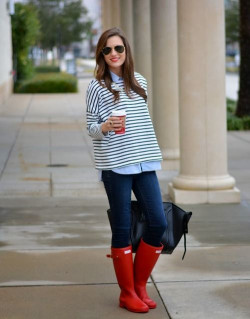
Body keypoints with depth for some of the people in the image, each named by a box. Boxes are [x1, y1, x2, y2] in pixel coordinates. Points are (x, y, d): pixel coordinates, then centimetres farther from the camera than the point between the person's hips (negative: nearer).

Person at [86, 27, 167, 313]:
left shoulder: (139, 82, 12)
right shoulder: (97, 86, -2)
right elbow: (90, 127, -2)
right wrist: (105, 127, -23)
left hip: (144, 163, 5)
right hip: (115, 165, -5)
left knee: (158, 223, 1)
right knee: (122, 229, 0)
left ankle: (140, 285, 18)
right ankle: (127, 293, 13)